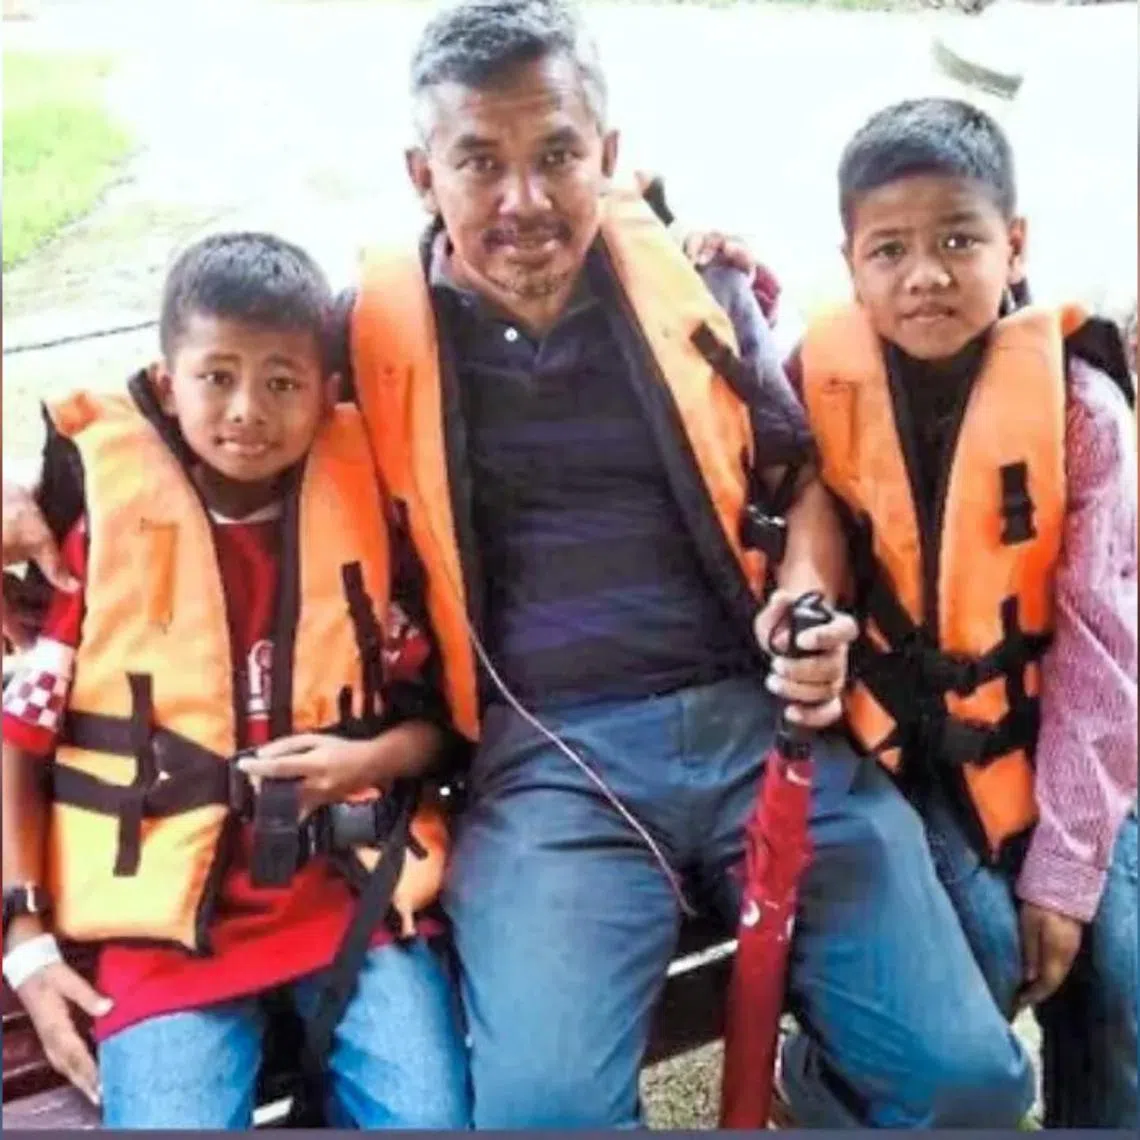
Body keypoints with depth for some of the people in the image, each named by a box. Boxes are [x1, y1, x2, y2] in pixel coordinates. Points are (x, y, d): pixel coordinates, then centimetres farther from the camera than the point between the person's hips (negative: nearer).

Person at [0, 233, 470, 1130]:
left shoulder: (371, 513, 4)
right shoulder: (96, 523, -2)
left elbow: (433, 711, 12)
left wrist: (368, 761, -10)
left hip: (353, 883, 2)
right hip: (168, 908, -1)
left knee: (430, 1117, -13)